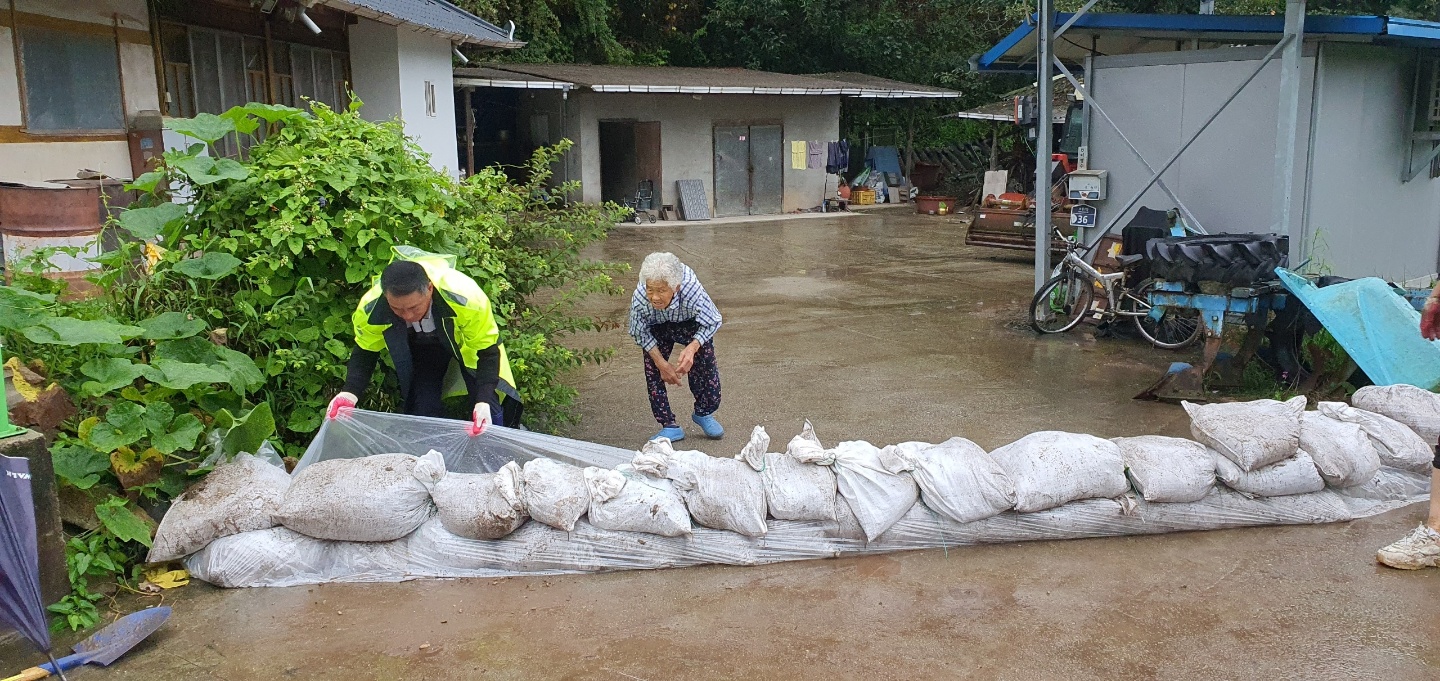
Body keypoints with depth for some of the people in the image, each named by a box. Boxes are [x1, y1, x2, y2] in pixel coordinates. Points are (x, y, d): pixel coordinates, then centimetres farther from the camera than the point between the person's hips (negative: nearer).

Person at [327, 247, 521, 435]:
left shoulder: (464, 297, -43)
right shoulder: (371, 309, -34)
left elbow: (488, 351, -31)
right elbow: (364, 353, -14)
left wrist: (483, 401, -44)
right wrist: (350, 393, -31)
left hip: (468, 341, -2)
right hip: (420, 348, 2)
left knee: (487, 413, -11)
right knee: (421, 413, -5)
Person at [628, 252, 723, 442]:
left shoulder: (692, 291, -44)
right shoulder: (639, 299, -40)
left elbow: (713, 322, -23)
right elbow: (639, 333, -17)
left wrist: (692, 348, -39)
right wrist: (662, 363, -19)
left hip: (692, 322, 0)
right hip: (657, 328, 1)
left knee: (706, 367, -5)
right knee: (654, 369, -11)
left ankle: (704, 413, 22)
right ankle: (669, 426, 3)